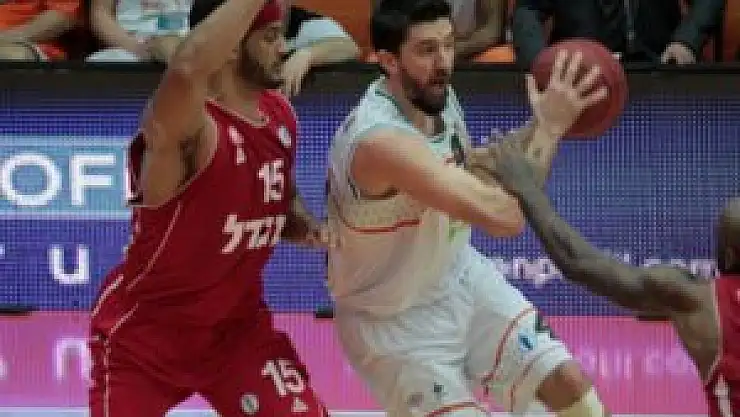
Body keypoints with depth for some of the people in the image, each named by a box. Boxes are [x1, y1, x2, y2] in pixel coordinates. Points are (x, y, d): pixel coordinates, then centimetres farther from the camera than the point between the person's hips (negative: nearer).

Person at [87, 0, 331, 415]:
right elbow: (189, 69, -53)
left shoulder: (280, 115, -1)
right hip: (142, 334, -6)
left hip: (237, 324, 7)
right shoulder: (186, 125, -28)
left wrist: (307, 227, -6)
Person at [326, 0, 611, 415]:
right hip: (395, 319, -8)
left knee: (570, 383, 4)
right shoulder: (380, 139, -37)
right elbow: (505, 216, -43)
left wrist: (537, 129, -3)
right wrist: (550, 126, -32)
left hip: (459, 276, 8)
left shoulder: (438, 96, -9)